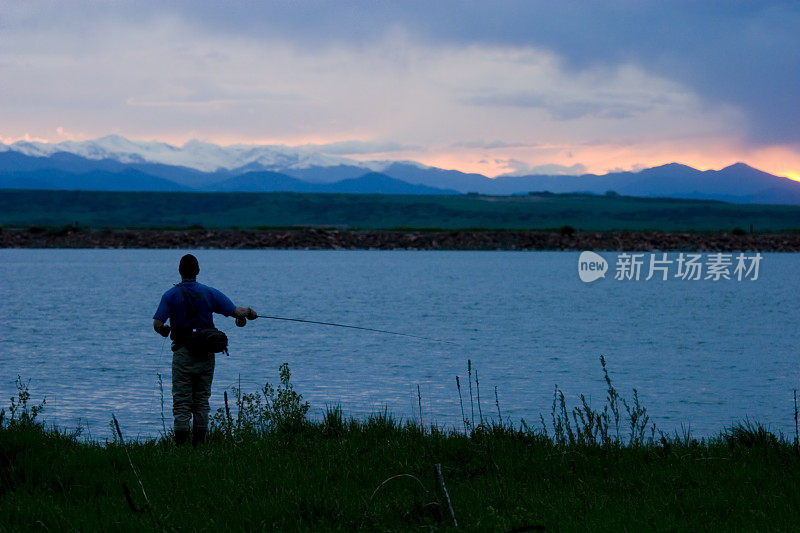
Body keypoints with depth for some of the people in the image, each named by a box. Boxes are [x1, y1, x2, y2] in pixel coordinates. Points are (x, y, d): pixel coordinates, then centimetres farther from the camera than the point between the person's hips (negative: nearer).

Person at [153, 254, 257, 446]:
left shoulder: (171, 295, -3)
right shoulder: (209, 293, 0)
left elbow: (157, 324, -11)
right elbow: (236, 312, -3)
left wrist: (165, 330, 12)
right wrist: (248, 312, 18)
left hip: (182, 353, -2)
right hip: (206, 355, 2)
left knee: (181, 403, -1)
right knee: (202, 401, 10)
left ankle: (181, 445, -10)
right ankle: (199, 444, 9)